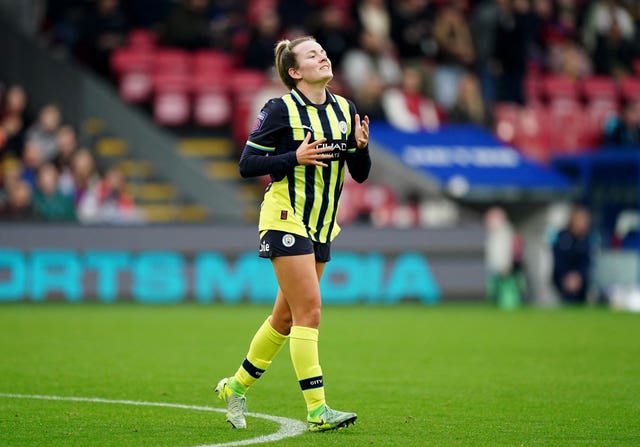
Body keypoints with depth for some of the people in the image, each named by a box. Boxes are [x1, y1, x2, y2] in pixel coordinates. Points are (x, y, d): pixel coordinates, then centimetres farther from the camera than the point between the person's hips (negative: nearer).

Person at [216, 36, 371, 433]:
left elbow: (360, 174, 9)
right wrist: (295, 157, -20)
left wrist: (361, 147, -11)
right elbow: (247, 165, -9)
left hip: (322, 227, 7)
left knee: (286, 317, 12)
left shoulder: (345, 109, 7)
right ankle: (317, 411, -13)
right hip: (286, 221, -7)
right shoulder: (281, 110, -10)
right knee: (309, 311, -14)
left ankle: (236, 387, 29)